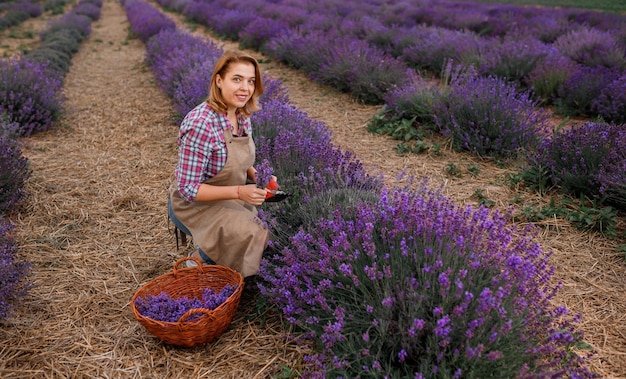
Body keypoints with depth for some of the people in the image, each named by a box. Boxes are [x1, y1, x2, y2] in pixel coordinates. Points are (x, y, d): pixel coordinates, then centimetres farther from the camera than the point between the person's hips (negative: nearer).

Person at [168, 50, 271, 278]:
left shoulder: (242, 116, -6)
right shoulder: (200, 124, -30)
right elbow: (188, 189, -26)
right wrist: (239, 192, -32)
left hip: (230, 197, 8)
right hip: (195, 203, -7)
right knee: (252, 237, -24)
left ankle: (206, 246, 18)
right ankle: (200, 259, 4)